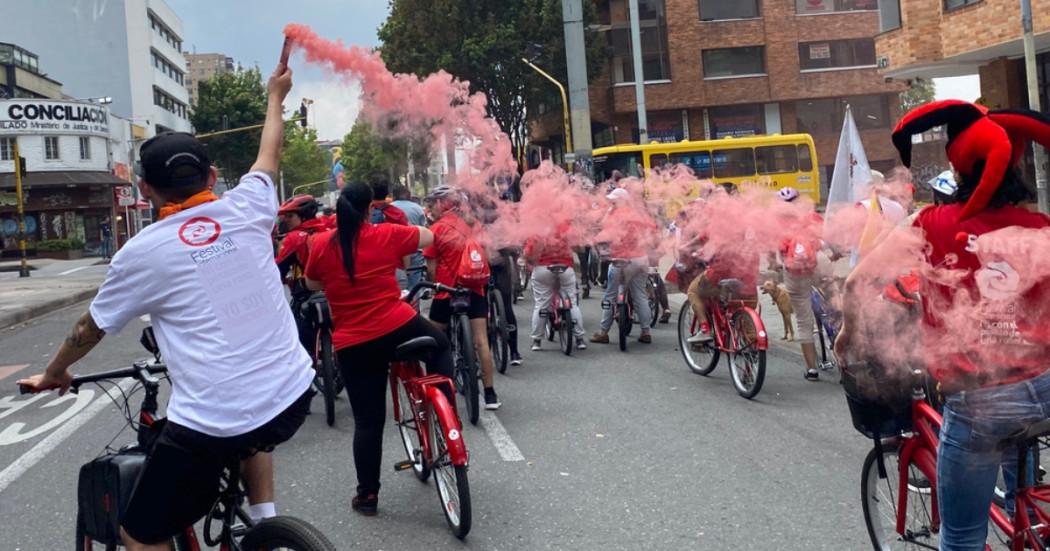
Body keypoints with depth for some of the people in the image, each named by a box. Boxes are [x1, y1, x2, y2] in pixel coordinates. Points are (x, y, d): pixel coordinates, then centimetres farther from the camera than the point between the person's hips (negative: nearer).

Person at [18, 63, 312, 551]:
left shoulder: (142, 252, -2)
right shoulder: (246, 209, 2)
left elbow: (90, 329, 14)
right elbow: (269, 154, 24)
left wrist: (52, 374, 32)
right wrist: (275, 97, 41)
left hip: (212, 423, -4)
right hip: (292, 398, 5)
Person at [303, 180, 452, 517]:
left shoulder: (322, 245, 1)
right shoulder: (387, 235, -1)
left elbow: (312, 285, 18)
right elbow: (430, 237, 17)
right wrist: (399, 231, 34)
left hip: (352, 345, 1)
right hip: (399, 328, -1)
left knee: (367, 419, 9)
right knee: (440, 344, 30)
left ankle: (367, 495, 14)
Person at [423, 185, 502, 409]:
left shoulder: (437, 229, -8)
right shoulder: (472, 223, 6)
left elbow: (432, 267, -8)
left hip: (447, 291, -4)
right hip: (475, 289, 4)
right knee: (481, 341, 1)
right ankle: (490, 394, 0)